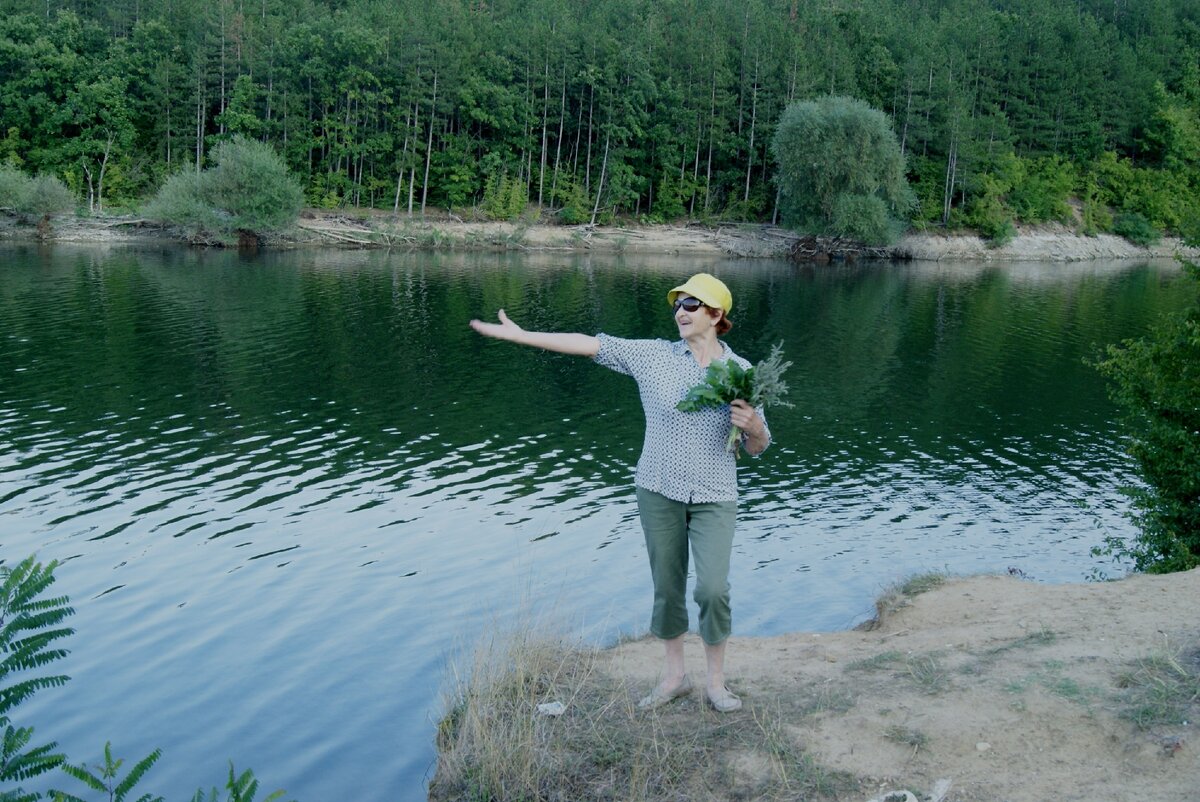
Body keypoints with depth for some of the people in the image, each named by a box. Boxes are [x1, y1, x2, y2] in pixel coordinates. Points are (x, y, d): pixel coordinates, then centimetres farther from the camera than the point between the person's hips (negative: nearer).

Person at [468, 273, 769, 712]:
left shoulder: (742, 372, -1)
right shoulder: (653, 355, -1)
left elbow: (758, 446, 6)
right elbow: (589, 344, -5)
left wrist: (753, 425, -19)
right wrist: (518, 334, -9)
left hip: (715, 498, -1)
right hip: (659, 492, 1)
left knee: (713, 589, -11)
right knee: (666, 586, 9)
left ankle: (715, 681, 10)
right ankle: (675, 675, 28)